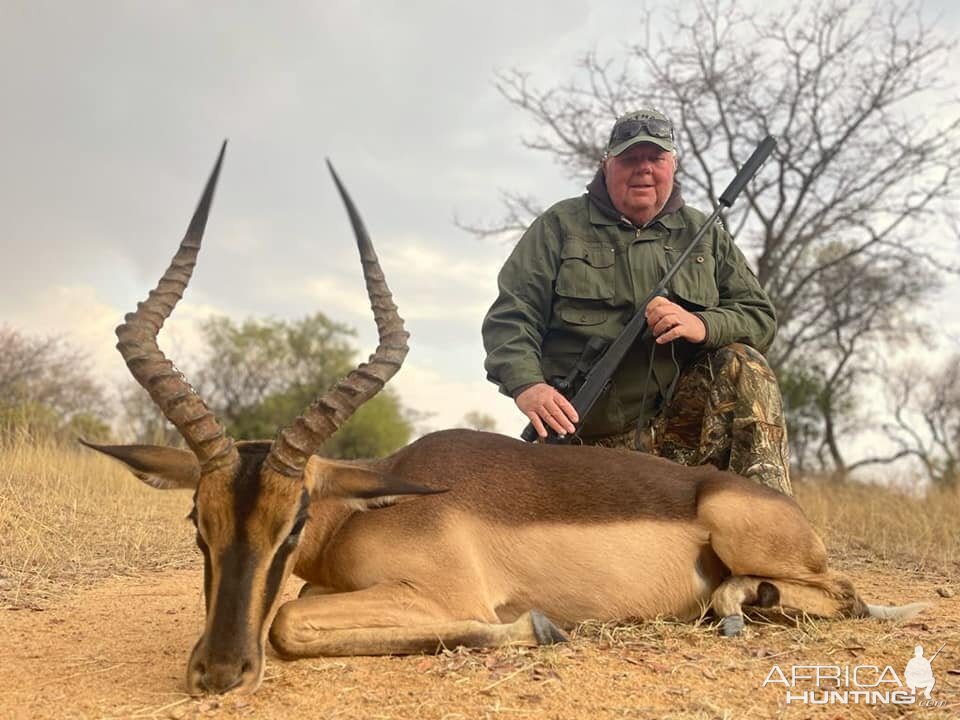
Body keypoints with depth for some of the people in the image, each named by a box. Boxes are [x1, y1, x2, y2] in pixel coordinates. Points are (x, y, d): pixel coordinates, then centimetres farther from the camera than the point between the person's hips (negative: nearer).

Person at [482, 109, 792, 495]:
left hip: (679, 423, 2)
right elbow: (511, 315, -1)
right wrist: (527, 384, -21)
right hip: (586, 437, -2)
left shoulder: (705, 235, 12)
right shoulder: (561, 225, 5)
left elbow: (760, 316, 7)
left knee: (744, 368, -25)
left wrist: (703, 325, -16)